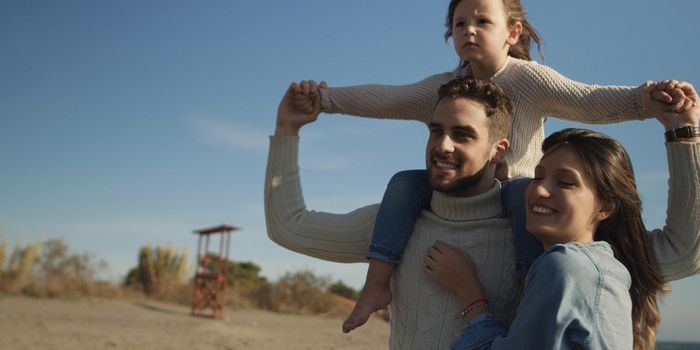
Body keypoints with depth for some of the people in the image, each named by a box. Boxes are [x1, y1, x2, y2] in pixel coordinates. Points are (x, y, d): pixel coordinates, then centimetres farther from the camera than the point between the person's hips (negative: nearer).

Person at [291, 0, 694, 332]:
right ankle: (377, 284, -23)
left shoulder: (529, 78, -11)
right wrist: (325, 98, -13)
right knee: (405, 181, -20)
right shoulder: (444, 87, 1)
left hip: (512, 188, -3)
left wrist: (645, 98, -43)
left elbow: (589, 100, -25)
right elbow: (386, 99, -4)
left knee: (527, 190, -37)